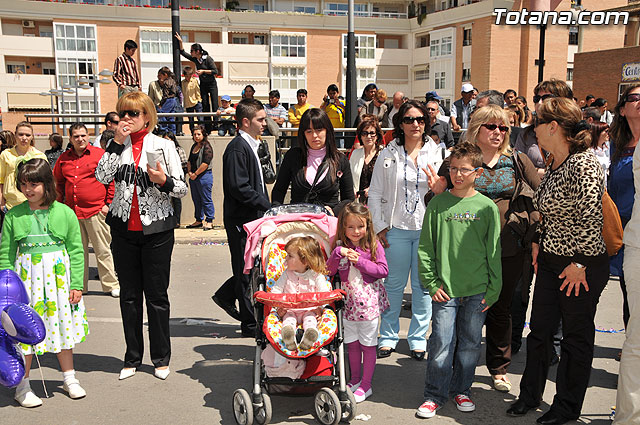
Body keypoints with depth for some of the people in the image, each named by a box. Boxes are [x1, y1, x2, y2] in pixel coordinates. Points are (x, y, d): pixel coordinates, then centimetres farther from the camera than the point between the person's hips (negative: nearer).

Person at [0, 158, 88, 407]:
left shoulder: (64, 213, -3)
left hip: (59, 276, 1)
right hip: (27, 277, 0)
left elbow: (76, 251, -1)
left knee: (62, 324, 12)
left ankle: (69, 378, 30)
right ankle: (22, 387, 21)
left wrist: (76, 284, -4)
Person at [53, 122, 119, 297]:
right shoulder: (64, 158, 11)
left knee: (103, 250, 1)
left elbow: (112, 179, 0)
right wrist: (59, 204, 16)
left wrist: (108, 203, -4)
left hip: (96, 211, -4)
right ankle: (79, 286, 22)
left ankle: (111, 285, 10)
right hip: (72, 211, 4)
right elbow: (58, 183, 23)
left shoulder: (100, 154, -1)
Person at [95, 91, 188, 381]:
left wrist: (164, 181, -21)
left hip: (157, 228, -2)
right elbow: (102, 176, -11)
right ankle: (132, 358, 23)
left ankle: (161, 358, 19)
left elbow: (182, 188, -2)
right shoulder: (117, 145, 7)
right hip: (124, 228, 3)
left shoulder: (163, 145, 0)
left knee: (157, 295, 5)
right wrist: (117, 142, -12)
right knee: (129, 295, 10)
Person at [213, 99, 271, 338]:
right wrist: (267, 205, -18)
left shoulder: (251, 146, 15)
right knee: (248, 272, 0)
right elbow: (238, 188, -23)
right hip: (241, 220, -9)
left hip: (254, 218, 9)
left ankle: (226, 296, 33)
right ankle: (251, 324, 11)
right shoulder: (237, 148, -16)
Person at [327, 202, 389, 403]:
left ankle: (366, 385, 18)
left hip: (369, 301, -3)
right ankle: (355, 379, 33)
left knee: (368, 344, 6)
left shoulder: (373, 245, -7)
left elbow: (383, 270, -11)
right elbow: (329, 271, -5)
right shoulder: (340, 246, 1)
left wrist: (360, 261, -19)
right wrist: (338, 253, -21)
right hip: (349, 301, 3)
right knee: (352, 343, 15)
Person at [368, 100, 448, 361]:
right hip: (396, 229, 0)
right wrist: (379, 226, 0)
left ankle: (418, 338, 21)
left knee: (423, 285, 7)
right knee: (394, 285, 7)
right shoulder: (388, 155, 3)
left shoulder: (439, 154, 4)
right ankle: (388, 337, 21)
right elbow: (375, 193, 5)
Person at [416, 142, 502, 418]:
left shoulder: (487, 207, 1)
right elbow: (425, 247, 3)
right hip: (445, 289, -1)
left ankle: (461, 390, 29)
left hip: (477, 291, 1)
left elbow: (494, 251, 3)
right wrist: (431, 283, -3)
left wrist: (493, 289, 0)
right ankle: (434, 396, 16)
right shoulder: (438, 204, 1)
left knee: (470, 343, 11)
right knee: (442, 343, 0)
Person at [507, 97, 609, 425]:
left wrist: (579, 265, -18)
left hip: (582, 265, -8)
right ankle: (530, 394, 32)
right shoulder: (553, 165, 7)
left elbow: (590, 219, -23)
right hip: (550, 260, 8)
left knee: (577, 335, 9)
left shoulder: (583, 164, -21)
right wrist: (538, 244, 12)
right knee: (540, 330, 15)